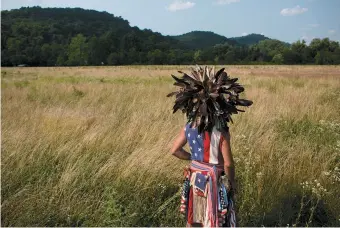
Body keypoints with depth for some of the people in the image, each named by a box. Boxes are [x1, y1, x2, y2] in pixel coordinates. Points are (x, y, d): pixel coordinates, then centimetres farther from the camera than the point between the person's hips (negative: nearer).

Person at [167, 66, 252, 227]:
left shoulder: (189, 127, -7)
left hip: (195, 179, 5)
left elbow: (175, 150, 1)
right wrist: (232, 182, -2)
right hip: (214, 181, -5)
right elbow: (228, 163, -19)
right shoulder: (221, 132, -23)